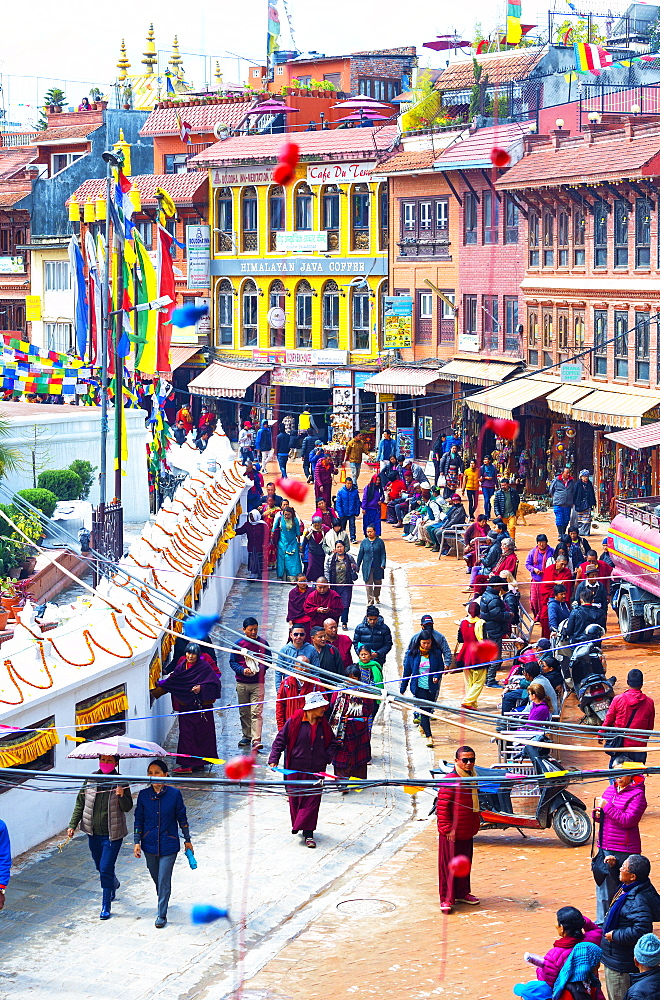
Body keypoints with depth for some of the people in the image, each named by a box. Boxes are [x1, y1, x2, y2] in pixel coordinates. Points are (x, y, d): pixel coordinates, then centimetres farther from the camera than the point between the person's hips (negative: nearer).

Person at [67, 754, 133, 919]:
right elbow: (80, 804, 7)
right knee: (100, 867, 18)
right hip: (93, 832, 4)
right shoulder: (91, 779, 0)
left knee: (106, 869, -8)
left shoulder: (121, 782, -8)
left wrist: (122, 796, -29)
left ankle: (106, 907, 2)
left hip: (112, 834, -4)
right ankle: (113, 883, 50)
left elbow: (127, 807, -9)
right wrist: (73, 825, 3)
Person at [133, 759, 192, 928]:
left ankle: (162, 914, 5)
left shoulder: (174, 794, -9)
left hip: (169, 845, -3)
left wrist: (187, 840, 7)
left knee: (164, 879, -4)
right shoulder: (144, 795, -4)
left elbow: (182, 819, 1)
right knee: (155, 877, 18)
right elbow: (138, 820, 4)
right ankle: (163, 900, 44)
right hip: (150, 844, 3)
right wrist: (137, 842, 0)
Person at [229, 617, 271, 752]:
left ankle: (256, 740, -15)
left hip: (258, 683, -2)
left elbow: (269, 660, 6)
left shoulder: (263, 643, 1)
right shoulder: (239, 644, 1)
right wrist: (242, 670, -15)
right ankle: (246, 736, 25)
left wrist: (261, 668, -14)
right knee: (244, 712, 11)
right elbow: (232, 662, 3)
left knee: (256, 712, -10)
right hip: (242, 683, 2)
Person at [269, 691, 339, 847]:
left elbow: (333, 743, 18)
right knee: (295, 799, 6)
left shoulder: (323, 724, 4)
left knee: (312, 800, -4)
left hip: (316, 770, 2)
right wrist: (274, 760, -9)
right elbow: (280, 740, -2)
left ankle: (308, 834, -2)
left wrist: (328, 757, 1)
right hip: (295, 769, -2)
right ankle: (297, 825, 28)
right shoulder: (294, 722, -8)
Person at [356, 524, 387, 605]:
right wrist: (357, 566, 6)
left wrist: (383, 564, -11)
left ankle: (376, 597, 36)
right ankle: (370, 600, -5)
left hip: (377, 567, 0)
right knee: (368, 583, -6)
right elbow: (360, 554, 7)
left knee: (378, 583, 13)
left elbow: (383, 554, -1)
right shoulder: (364, 542, 2)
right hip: (367, 567, 0)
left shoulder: (380, 542, -1)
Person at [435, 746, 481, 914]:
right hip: (452, 833, -8)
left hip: (467, 832, 8)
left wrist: (475, 826, 22)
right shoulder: (450, 781, -17)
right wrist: (447, 829, -18)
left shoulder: (472, 780, 10)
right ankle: (446, 899, 5)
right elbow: (442, 807, -17)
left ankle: (462, 893, 31)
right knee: (449, 865, -2)